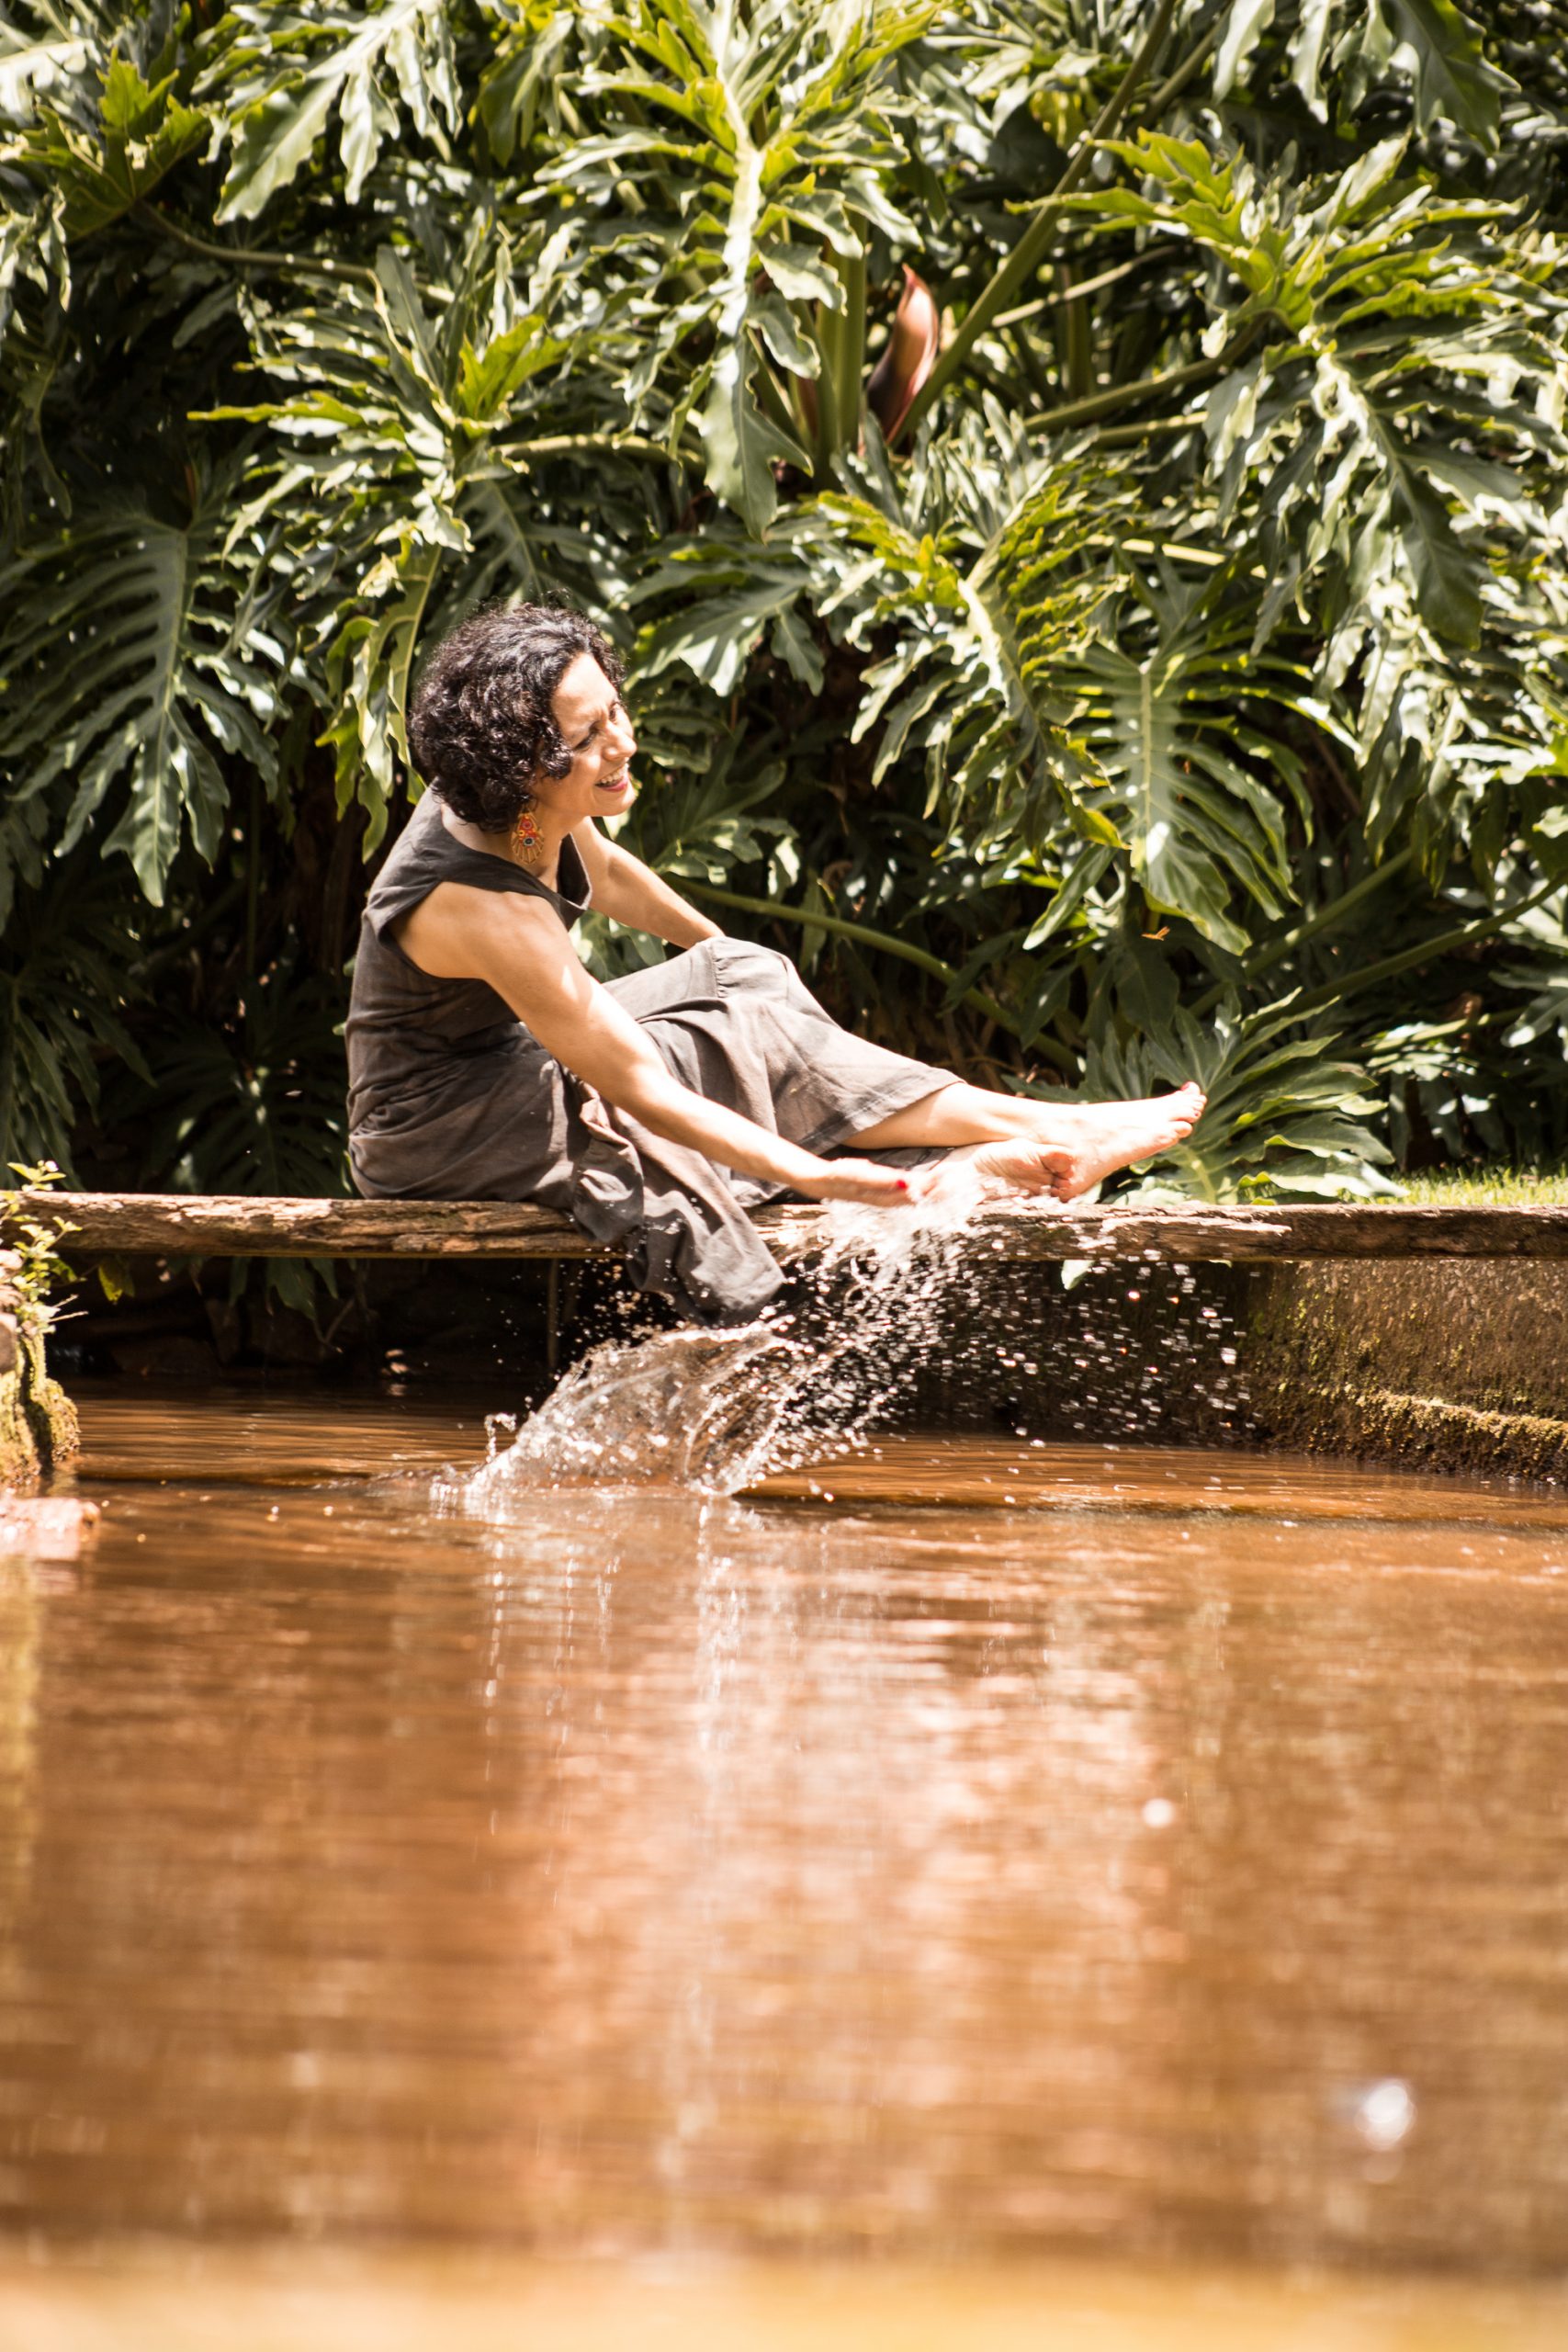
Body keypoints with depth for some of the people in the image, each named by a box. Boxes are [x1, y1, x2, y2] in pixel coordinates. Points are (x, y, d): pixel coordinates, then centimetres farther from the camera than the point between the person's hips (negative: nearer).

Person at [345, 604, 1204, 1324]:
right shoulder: (482, 906, -35)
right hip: (434, 1137, -9)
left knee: (741, 976, -1)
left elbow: (605, 872, 17)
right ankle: (1041, 1132, -11)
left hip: (515, 1062, 9)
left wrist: (718, 950, 35)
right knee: (745, 1040, -16)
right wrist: (813, 1176, -36)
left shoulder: (527, 807, -9)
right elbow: (634, 1085, -34)